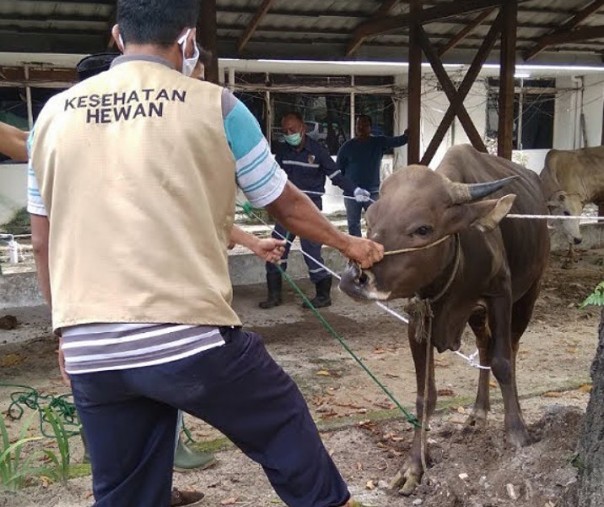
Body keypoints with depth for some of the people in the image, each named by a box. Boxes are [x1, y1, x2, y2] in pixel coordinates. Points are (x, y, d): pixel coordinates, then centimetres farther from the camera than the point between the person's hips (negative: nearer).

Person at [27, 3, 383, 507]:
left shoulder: (54, 115, 8)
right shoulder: (214, 107, -2)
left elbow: (44, 244, 14)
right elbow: (287, 206, 9)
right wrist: (350, 244, 27)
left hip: (88, 352, 4)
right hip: (192, 338, -4)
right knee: (284, 426, 20)